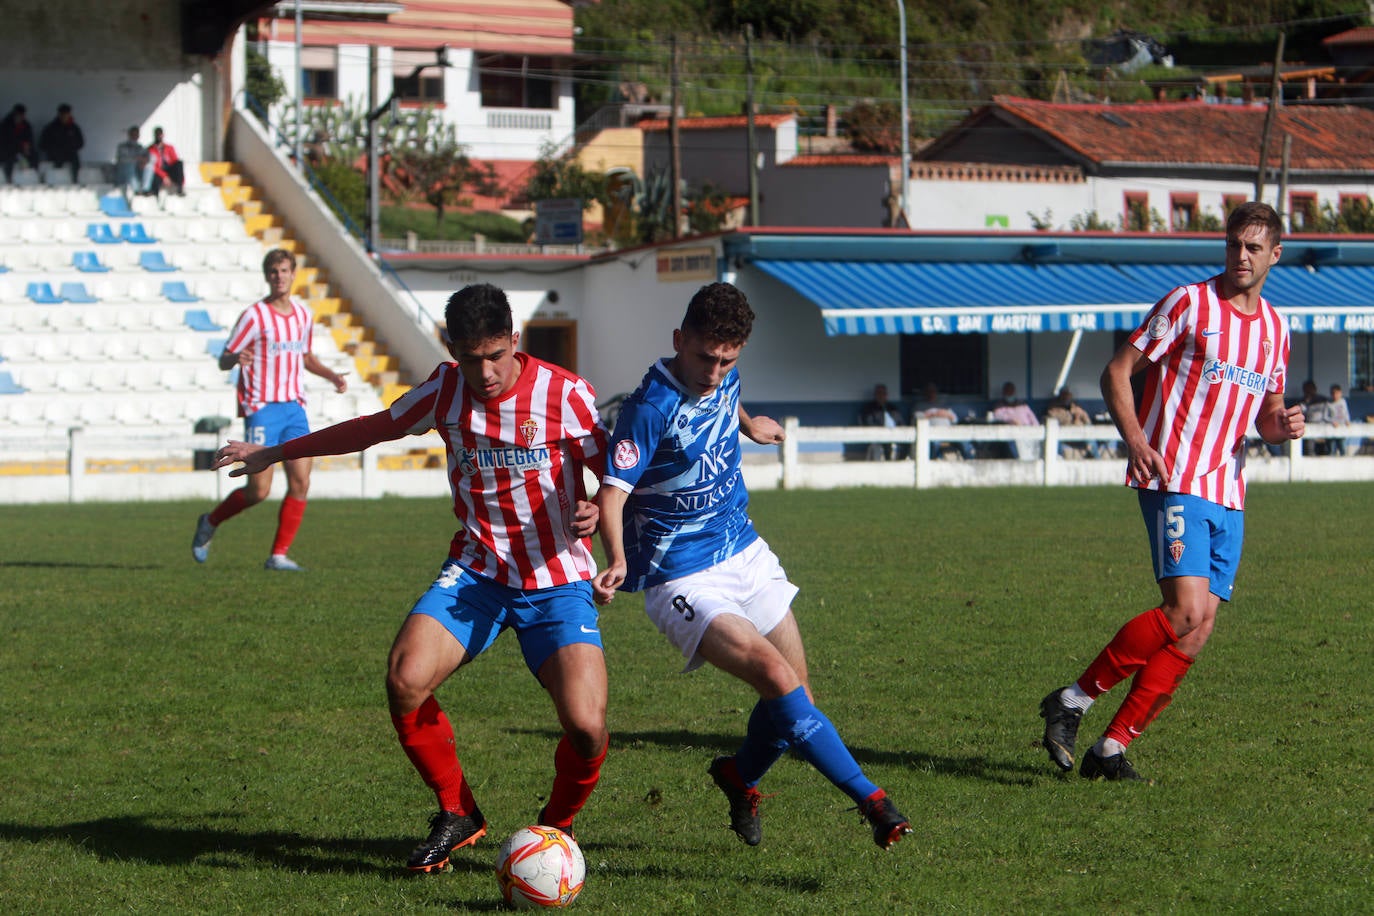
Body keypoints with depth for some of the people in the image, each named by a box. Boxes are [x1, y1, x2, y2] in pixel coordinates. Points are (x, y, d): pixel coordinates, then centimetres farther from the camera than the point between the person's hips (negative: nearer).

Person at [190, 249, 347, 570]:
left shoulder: (303, 314, 10)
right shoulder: (254, 316, -8)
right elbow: (223, 360, -6)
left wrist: (331, 375, 10)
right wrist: (236, 358, -30)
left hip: (294, 408, 5)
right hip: (262, 409, -5)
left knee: (300, 482, -7)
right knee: (259, 490, -6)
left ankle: (279, 555, 2)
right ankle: (210, 523, 20)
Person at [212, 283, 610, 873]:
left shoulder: (564, 395, -13)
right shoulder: (446, 390, -1)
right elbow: (376, 427, 17)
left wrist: (597, 510, -26)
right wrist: (277, 453, 24)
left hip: (556, 583, -3)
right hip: (474, 573, 3)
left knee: (586, 725, -22)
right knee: (405, 679, -24)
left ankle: (559, 823, 12)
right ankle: (457, 814, 0)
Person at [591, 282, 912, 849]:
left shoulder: (725, 380, 1)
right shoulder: (650, 409, -22)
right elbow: (612, 492, -26)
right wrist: (617, 561, -44)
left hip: (744, 554, 8)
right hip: (682, 581, -8)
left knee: (795, 695, 6)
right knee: (773, 674, -24)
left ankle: (740, 778, 35)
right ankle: (871, 801, -21)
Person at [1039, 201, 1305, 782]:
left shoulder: (1276, 329, 16)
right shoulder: (1189, 304, -3)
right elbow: (1117, 371, -3)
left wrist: (1282, 426, 1)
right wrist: (1136, 439, -18)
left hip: (1229, 494, 7)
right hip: (1175, 481, -7)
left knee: (1197, 631, -2)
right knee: (1186, 611, -21)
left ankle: (1111, 748, 3)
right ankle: (1073, 701, -8)